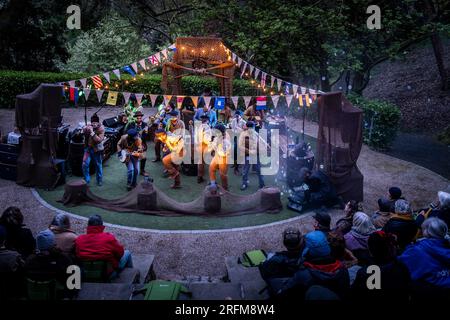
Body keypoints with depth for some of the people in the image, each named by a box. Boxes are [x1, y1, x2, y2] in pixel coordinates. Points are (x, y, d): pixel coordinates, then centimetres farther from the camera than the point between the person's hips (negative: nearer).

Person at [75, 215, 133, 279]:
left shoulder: (78, 240, -15)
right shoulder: (109, 238, -25)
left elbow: (77, 255, 2)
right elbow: (120, 253, -12)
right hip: (109, 274, -5)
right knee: (127, 253, 21)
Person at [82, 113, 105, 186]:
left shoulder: (101, 128, -14)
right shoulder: (89, 126, -2)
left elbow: (99, 140, -23)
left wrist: (92, 132, -28)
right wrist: (86, 128, -25)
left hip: (97, 150, -3)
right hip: (88, 148, 3)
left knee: (98, 165, 11)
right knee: (85, 164, -7)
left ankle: (99, 180, 30)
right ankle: (86, 180, 9)